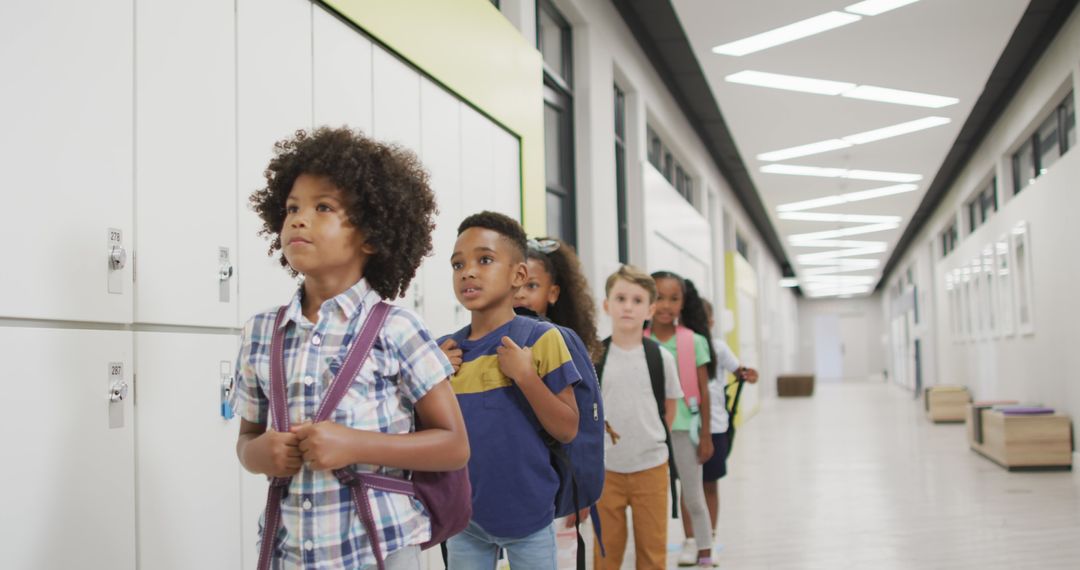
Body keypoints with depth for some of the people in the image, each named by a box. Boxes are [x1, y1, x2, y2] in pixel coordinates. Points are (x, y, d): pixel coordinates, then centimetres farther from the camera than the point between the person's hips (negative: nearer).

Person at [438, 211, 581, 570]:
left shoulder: (541, 339, -10)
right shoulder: (444, 351, 2)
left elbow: (567, 431, -11)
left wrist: (525, 376, -22)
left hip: (528, 514, -3)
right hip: (464, 517, 3)